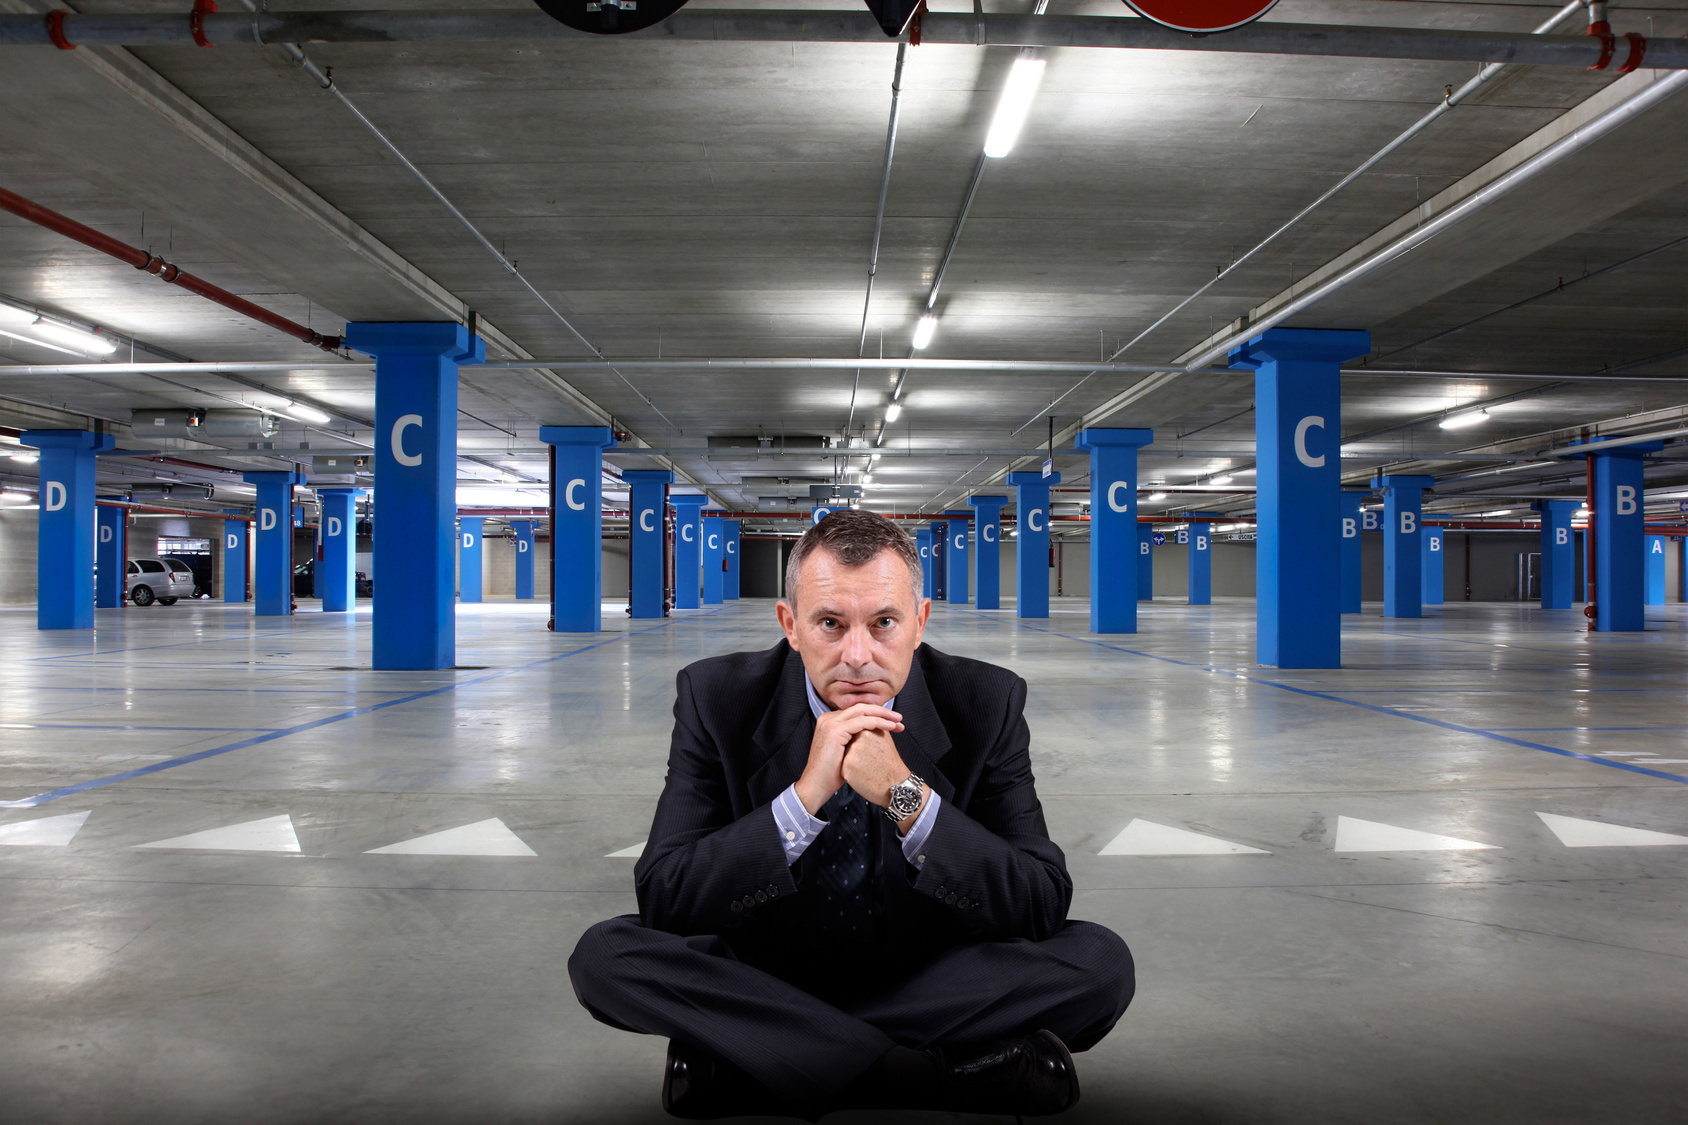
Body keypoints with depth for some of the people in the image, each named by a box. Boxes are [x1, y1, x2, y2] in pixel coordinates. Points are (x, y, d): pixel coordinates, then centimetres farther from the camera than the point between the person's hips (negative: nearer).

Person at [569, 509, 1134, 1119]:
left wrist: (906, 795, -29)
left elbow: (1043, 909, -16)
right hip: (766, 977, 1)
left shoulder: (986, 703, -12)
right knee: (605, 954, -26)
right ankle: (961, 1074, -25)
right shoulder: (716, 698, -12)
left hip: (930, 981, 0)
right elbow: (661, 900, -17)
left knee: (1100, 960, -24)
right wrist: (805, 796, -30)